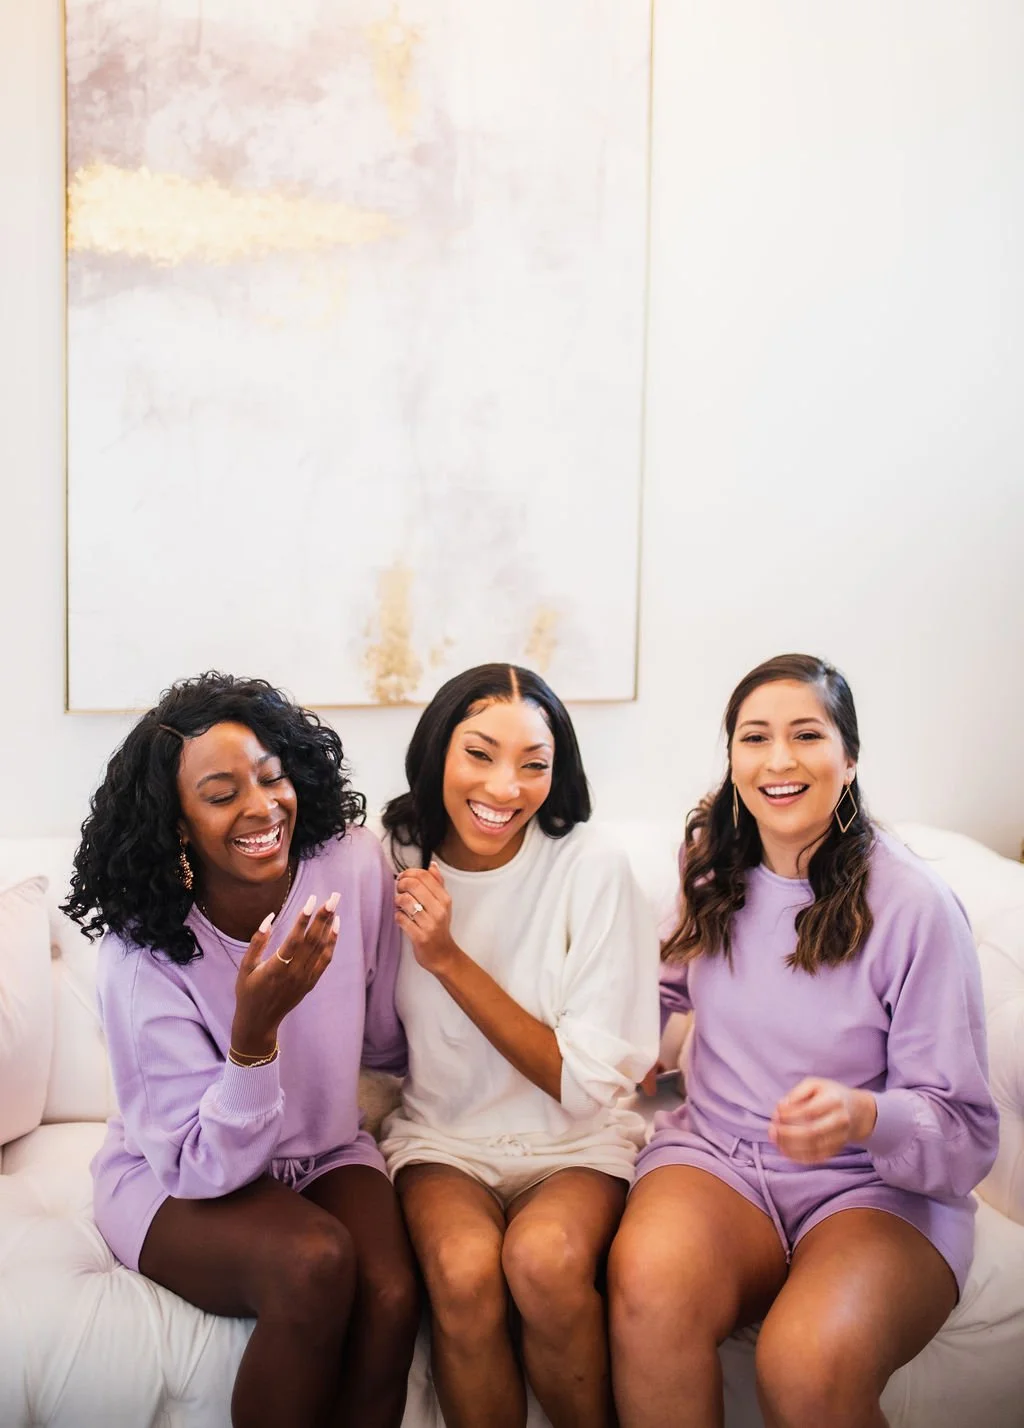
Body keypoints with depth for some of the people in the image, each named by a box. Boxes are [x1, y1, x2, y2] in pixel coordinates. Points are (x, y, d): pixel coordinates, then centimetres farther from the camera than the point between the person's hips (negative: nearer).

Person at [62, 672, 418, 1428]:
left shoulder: (354, 864, -16)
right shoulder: (141, 956, -23)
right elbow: (204, 1166, -23)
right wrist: (254, 1031, -36)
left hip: (327, 1153, 3)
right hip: (173, 1180, -2)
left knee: (391, 1296, -27)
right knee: (313, 1264, -31)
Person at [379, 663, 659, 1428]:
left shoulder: (592, 867, -12)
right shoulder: (397, 862, -3)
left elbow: (589, 1081, -13)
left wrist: (450, 961, -18)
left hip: (574, 1141, -1)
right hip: (442, 1136, 2)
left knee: (547, 1255, -31)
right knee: (464, 1267, -30)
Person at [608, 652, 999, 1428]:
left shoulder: (913, 905, -12)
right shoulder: (713, 867, 3)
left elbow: (965, 1129, -10)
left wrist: (864, 1116, -29)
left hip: (879, 1189, -3)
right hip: (715, 1157, 3)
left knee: (812, 1365, -34)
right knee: (649, 1285, -31)